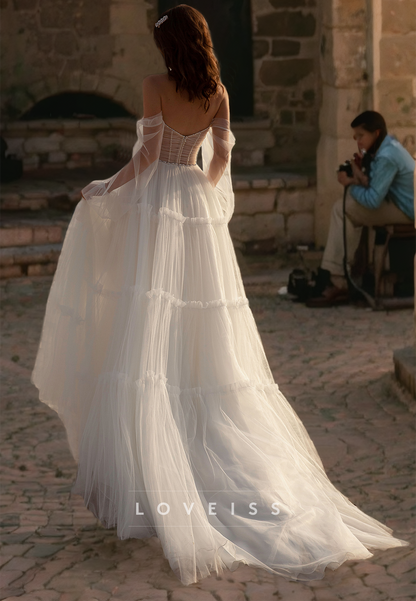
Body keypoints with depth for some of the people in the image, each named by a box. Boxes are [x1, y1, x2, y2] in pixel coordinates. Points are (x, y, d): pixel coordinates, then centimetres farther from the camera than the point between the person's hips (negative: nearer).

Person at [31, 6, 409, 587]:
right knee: (204, 341, 10)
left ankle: (146, 481, -8)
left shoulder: (156, 85, -8)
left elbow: (146, 154, -11)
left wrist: (104, 190, 2)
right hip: (200, 210, 5)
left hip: (154, 202, -5)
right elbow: (222, 156, 8)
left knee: (145, 337, -6)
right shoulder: (218, 93, 5)